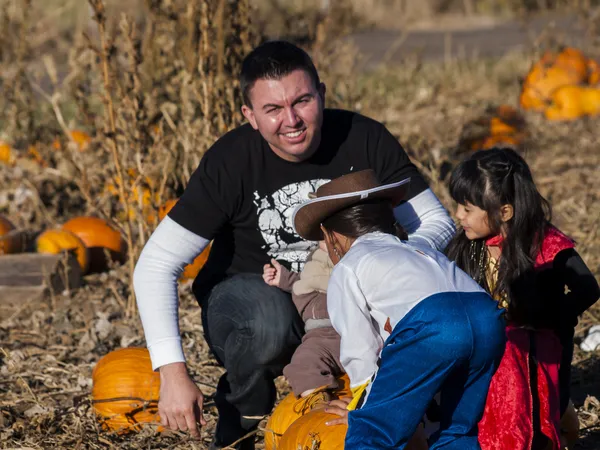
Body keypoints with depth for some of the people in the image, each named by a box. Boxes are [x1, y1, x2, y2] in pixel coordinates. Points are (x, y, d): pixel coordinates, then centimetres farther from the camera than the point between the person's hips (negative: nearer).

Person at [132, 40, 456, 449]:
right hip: (246, 295, -3)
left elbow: (439, 223, -9)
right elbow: (156, 266, -22)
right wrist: (173, 374, -34)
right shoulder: (230, 162, -21)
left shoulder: (364, 139, -15)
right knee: (272, 322, -38)